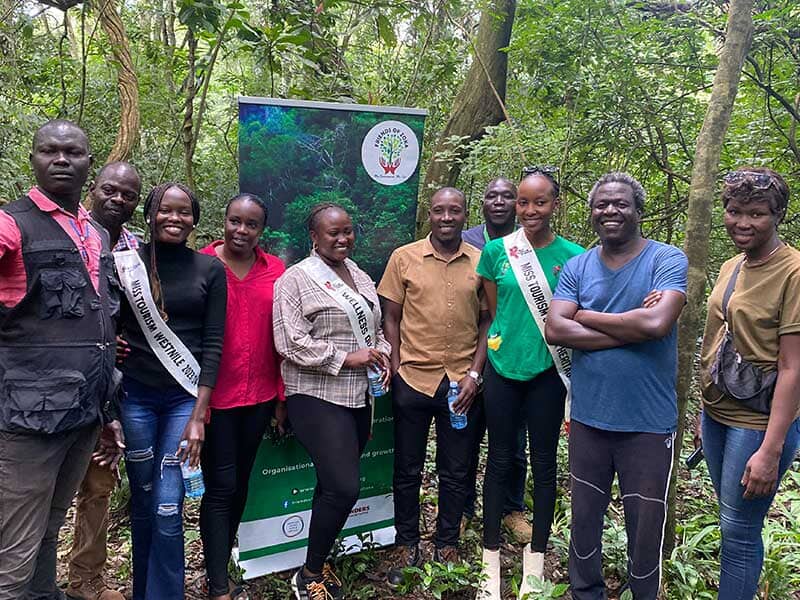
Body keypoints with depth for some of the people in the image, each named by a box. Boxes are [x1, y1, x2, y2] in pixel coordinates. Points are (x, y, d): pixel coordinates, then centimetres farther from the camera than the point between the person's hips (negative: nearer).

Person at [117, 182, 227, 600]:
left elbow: (213, 343, -2)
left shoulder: (210, 270, 1)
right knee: (142, 499, 11)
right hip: (136, 396, 1)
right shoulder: (126, 262, 1)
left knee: (168, 506, -3)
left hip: (185, 397, -1)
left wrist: (199, 415, -7)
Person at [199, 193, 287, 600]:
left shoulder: (275, 271, 2)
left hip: (259, 396, 4)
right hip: (214, 397, -4)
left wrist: (282, 396, 5)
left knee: (241, 483, 17)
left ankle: (221, 563, 36)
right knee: (221, 487, 2)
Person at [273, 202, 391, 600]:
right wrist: (346, 359, -16)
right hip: (317, 398, -7)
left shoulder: (360, 276, 14)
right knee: (344, 488, -12)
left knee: (334, 485, 13)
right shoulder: (296, 279, -9)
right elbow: (290, 343, -16)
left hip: (359, 396, 7)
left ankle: (318, 562, 31)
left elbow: (374, 326, 23)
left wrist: (382, 354, 3)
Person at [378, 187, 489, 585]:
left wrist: (474, 374, -3)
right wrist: (396, 369, -4)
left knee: (455, 472, 12)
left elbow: (487, 321, 5)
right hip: (413, 380, -1)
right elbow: (391, 318, 3)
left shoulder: (480, 263, 1)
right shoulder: (404, 257, -1)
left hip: (461, 383, 1)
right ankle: (407, 546, 28)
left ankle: (447, 545, 30)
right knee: (407, 470, 11)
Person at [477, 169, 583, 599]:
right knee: (499, 461, 9)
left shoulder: (573, 256, -4)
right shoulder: (496, 251, -1)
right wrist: (502, 345, 1)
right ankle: (491, 559, 24)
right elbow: (493, 313, 6)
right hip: (503, 369, 1)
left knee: (544, 464, 9)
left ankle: (535, 561, 27)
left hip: (548, 371, -1)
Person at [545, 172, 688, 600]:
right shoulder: (577, 267, 3)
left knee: (645, 527, 12)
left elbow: (656, 323, -23)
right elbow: (555, 330, -10)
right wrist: (629, 330, -16)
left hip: (648, 423, -3)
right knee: (584, 518, 18)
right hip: (587, 417, 3)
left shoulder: (667, 260, -7)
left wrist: (586, 316, -12)